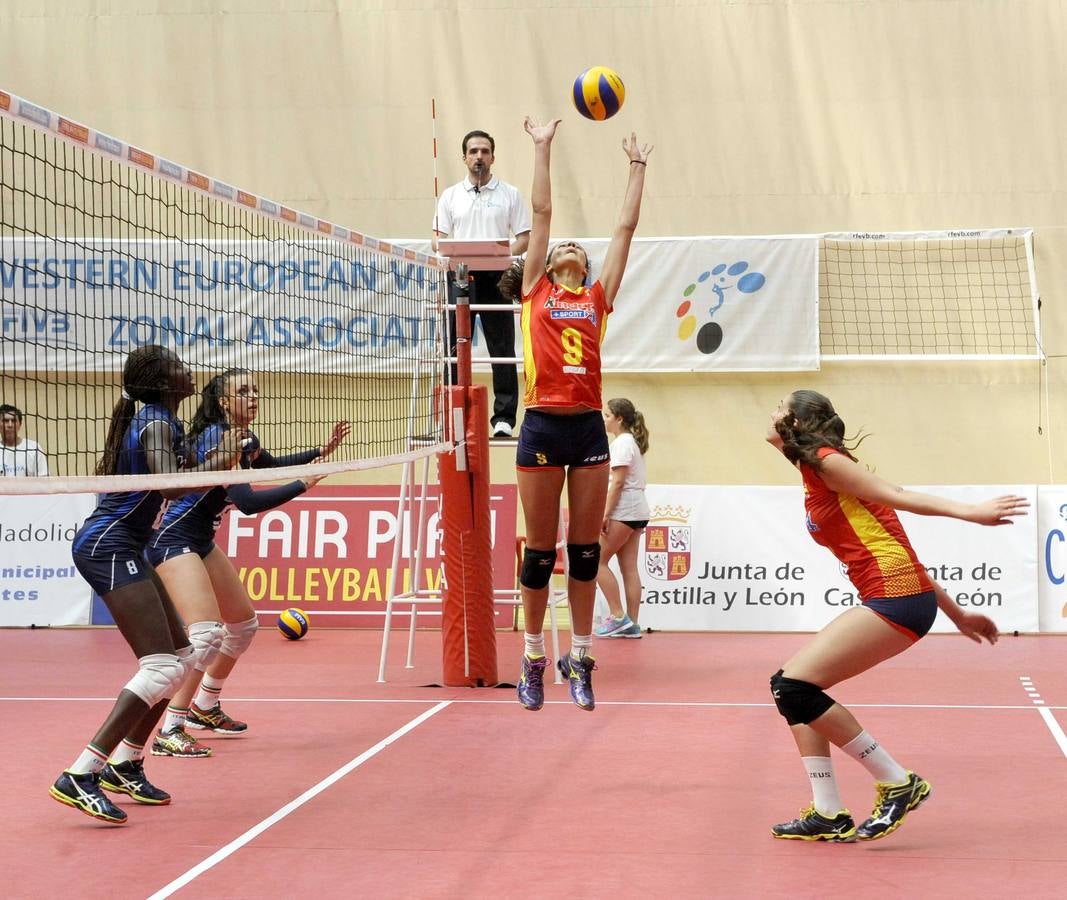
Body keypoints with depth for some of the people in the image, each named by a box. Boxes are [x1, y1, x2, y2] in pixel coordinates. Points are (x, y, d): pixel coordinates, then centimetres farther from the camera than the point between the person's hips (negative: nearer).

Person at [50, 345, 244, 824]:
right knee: (161, 667, -18)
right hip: (109, 547, -10)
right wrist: (219, 462, -17)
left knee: (181, 656, 13)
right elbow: (168, 484, -29)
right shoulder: (157, 423, -13)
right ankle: (79, 777, -23)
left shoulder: (151, 419, 16)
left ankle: (125, 764, 18)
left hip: (122, 549, 10)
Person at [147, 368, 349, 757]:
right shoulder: (217, 437, -22)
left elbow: (270, 464, 31)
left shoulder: (245, 439, 7)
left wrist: (321, 451, 22)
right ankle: (169, 733, -19)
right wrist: (303, 484, -22)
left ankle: (204, 708, 35)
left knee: (243, 623, 19)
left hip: (201, 541, 10)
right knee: (206, 633, -23)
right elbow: (247, 502, -29)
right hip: (172, 540, -10)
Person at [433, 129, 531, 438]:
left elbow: (525, 237, 5)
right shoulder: (450, 196, 13)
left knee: (502, 349, -4)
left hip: (496, 278, -1)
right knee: (455, 349, 0)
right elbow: (438, 238, 10)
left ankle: (504, 417, -1)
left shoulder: (509, 194, 8)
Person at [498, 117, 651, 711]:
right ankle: (534, 659, 13)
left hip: (588, 427, 2)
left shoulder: (598, 298, 13)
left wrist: (638, 169, 19)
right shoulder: (535, 292, 9)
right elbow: (542, 214, 8)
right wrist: (543, 149, 10)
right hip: (543, 425, -2)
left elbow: (627, 226, 15)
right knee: (541, 547, 4)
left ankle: (580, 659, 12)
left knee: (585, 546, 5)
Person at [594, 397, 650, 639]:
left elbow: (618, 482, -16)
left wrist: (605, 513, -17)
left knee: (598, 561, -5)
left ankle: (618, 616, -7)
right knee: (629, 567, 6)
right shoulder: (633, 441, 19)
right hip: (637, 511, 10)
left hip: (623, 510, -10)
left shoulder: (622, 442, -10)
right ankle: (631, 625, 4)